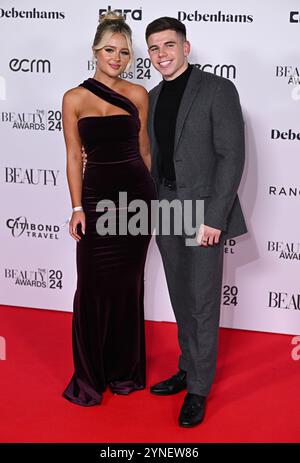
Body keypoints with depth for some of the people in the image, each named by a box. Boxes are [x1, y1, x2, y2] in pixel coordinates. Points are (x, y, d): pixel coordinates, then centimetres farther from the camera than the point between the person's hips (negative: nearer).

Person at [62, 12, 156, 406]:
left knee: (128, 284, 9)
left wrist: (151, 196, 13)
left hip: (137, 194, 1)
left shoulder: (138, 94, 3)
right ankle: (90, 375, 14)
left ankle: (125, 368, 24)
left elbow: (144, 149, 10)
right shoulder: (74, 99, 0)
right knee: (93, 286, 0)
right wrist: (77, 207, -5)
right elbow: (74, 157, 0)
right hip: (97, 195, -1)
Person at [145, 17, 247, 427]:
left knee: (203, 302, 0)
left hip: (202, 211, -6)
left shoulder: (218, 90, -8)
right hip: (166, 211, 6)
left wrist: (213, 217, -18)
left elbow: (232, 156, -13)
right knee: (181, 300, 15)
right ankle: (188, 369, 31)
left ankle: (199, 389, 12)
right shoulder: (153, 98, 12)